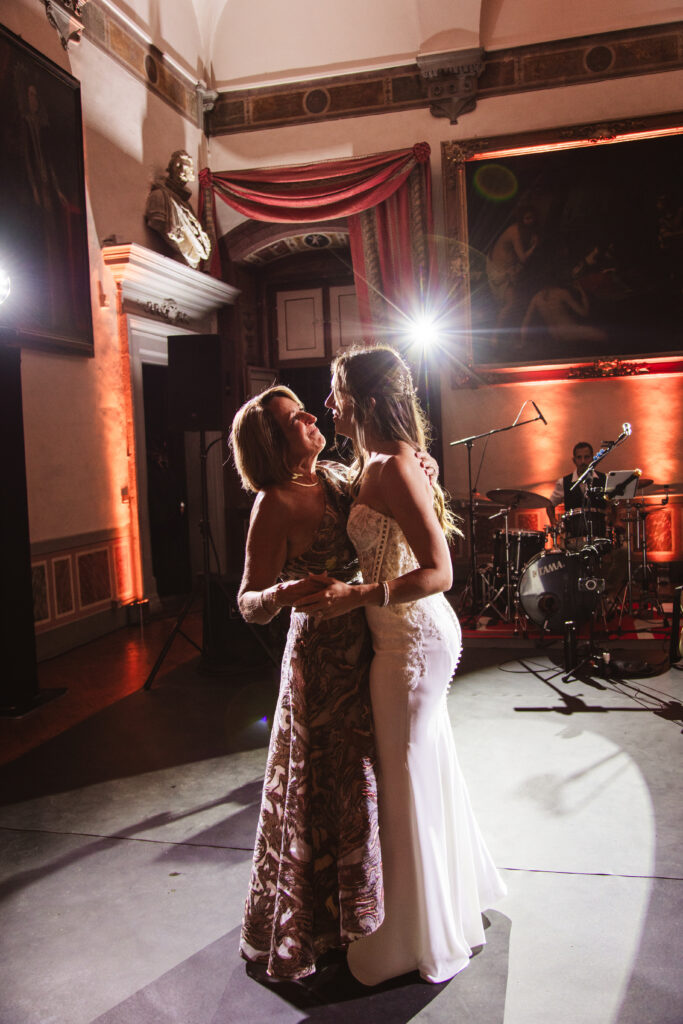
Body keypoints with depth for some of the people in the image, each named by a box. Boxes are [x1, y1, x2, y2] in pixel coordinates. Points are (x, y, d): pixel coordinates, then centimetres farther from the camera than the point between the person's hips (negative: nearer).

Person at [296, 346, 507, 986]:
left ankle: (422, 939, 27)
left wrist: (355, 597, -29)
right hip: (414, 634, 10)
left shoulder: (393, 469, -22)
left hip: (412, 639, -10)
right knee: (425, 765, 23)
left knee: (406, 781, 6)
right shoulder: (374, 463, 8)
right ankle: (454, 896, 46)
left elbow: (438, 573, -26)